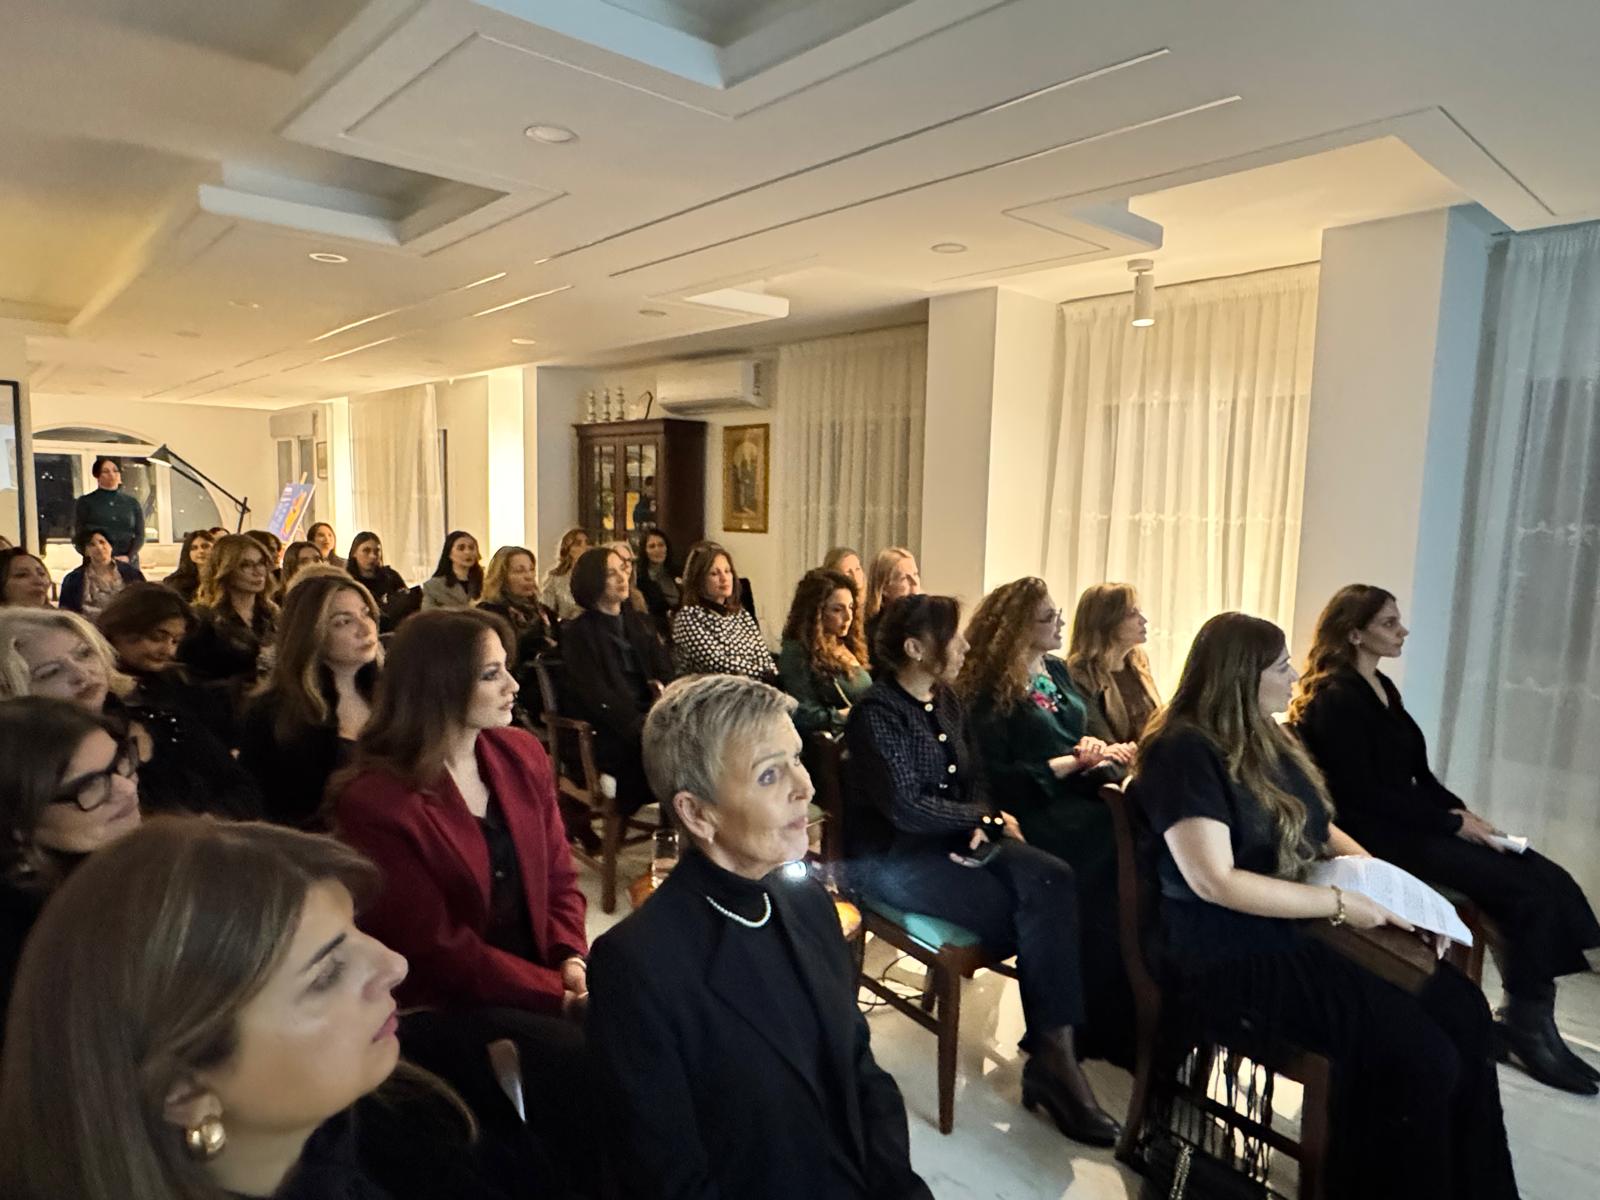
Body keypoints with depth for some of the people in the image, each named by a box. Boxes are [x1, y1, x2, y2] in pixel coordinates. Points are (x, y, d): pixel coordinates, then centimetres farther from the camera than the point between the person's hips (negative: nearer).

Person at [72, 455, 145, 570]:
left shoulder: (133, 503, 14)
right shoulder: (85, 502, 10)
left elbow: (139, 535, 8)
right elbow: (79, 536, 3)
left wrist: (129, 557, -10)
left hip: (128, 564, 2)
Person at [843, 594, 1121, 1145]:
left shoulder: (946, 699, 9)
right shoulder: (877, 712, -16)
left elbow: (973, 776, 11)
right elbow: (906, 809, -21)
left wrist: (982, 822, -12)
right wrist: (987, 817, -9)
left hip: (952, 838, 7)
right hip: (890, 857, -7)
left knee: (1053, 880, -20)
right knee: (1026, 915, -19)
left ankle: (1053, 1052, -18)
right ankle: (1051, 1055, 2)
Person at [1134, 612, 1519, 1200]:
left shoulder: (1266, 741, 14)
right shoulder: (1184, 753, -15)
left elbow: (1318, 829, 22)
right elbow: (1216, 883, -21)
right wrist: (1339, 904, -16)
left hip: (1299, 933, 8)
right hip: (1231, 960, -8)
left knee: (1461, 1008, -11)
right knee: (1419, 1056, -21)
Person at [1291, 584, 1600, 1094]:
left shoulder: (1382, 687, 15)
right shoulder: (1336, 699, -13)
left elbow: (1418, 775, 17)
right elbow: (1363, 793, -17)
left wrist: (1464, 811, 0)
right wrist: (1453, 824, -13)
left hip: (1414, 824, 9)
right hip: (1380, 838, -9)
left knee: (1552, 881, -7)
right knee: (1526, 891, -16)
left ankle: (1532, 1020, -3)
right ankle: (1524, 1024, 1)